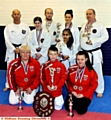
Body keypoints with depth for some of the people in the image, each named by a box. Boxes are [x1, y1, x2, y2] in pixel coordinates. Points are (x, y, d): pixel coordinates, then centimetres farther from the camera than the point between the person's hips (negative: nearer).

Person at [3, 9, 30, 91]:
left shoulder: (25, 27, 2)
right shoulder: (8, 27, 3)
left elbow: (27, 39, -1)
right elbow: (7, 40, -1)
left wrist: (20, 49, -10)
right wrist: (14, 49, -11)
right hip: (11, 49, 1)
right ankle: (8, 85, 18)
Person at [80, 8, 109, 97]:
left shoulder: (100, 26, -7)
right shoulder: (83, 26, 11)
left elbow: (105, 36, -13)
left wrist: (94, 42, -21)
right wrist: (80, 49, 7)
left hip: (95, 53, -5)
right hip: (84, 53, 5)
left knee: (97, 72, 1)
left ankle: (99, 90, 17)